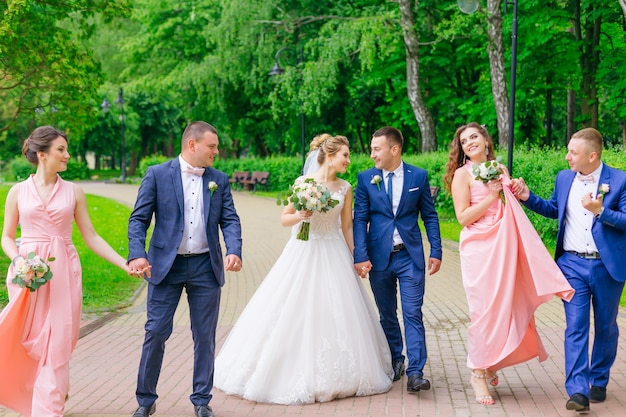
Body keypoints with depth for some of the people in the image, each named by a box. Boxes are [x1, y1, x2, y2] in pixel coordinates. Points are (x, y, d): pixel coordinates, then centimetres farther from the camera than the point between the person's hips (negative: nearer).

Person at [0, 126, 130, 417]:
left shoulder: (73, 192, 5)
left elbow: (91, 237, 6)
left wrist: (125, 264, -1)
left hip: (63, 273, 1)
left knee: (56, 346, -1)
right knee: (24, 343, 2)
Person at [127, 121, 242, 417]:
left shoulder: (219, 180, 8)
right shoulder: (157, 175, -2)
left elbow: (230, 220, 4)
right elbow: (139, 219, -4)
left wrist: (234, 251, -15)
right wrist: (137, 254, -19)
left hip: (206, 267, 3)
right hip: (166, 265, -3)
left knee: (205, 336, 7)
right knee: (156, 333, 0)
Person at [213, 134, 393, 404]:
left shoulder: (345, 188, 3)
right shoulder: (303, 182, -7)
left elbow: (347, 227, 9)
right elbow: (284, 219, -2)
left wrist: (355, 258, 6)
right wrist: (298, 216, -22)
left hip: (333, 256, 3)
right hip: (303, 253, -3)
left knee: (337, 316, 3)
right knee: (295, 315, -2)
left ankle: (333, 375, 17)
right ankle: (296, 374, 11)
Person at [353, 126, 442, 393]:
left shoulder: (418, 176, 1)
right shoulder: (366, 178, 2)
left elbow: (429, 216, 5)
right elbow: (360, 219, -1)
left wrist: (436, 251, 1)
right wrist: (360, 256, -10)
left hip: (410, 256, -1)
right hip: (379, 258, 2)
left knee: (413, 314, -5)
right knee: (387, 315, 12)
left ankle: (415, 373, -5)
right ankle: (395, 362, 28)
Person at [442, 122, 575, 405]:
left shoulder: (500, 169, 12)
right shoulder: (462, 174, -3)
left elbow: (510, 209, 16)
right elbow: (463, 216, -9)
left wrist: (517, 191, -2)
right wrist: (491, 196, -13)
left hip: (504, 246, 5)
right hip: (478, 248, -5)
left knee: (504, 307, 5)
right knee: (484, 310, -3)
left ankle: (491, 363, 24)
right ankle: (478, 374, 9)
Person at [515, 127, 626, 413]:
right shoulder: (564, 178, 6)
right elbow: (553, 210, 21)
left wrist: (601, 211, -26)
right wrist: (528, 197, 8)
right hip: (572, 263, 2)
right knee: (575, 327, -7)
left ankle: (599, 382, 30)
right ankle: (578, 391, -11)